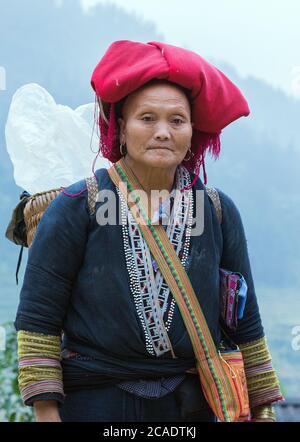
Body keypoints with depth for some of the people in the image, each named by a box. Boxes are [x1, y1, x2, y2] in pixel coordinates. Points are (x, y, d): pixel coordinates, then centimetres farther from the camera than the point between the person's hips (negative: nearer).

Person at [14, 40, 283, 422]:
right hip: (94, 401, -3)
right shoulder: (77, 207, -4)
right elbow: (37, 318, -5)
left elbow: (246, 323, 12)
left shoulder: (219, 212, 6)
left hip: (191, 404, 3)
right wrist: (46, 411, -11)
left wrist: (263, 409, 11)